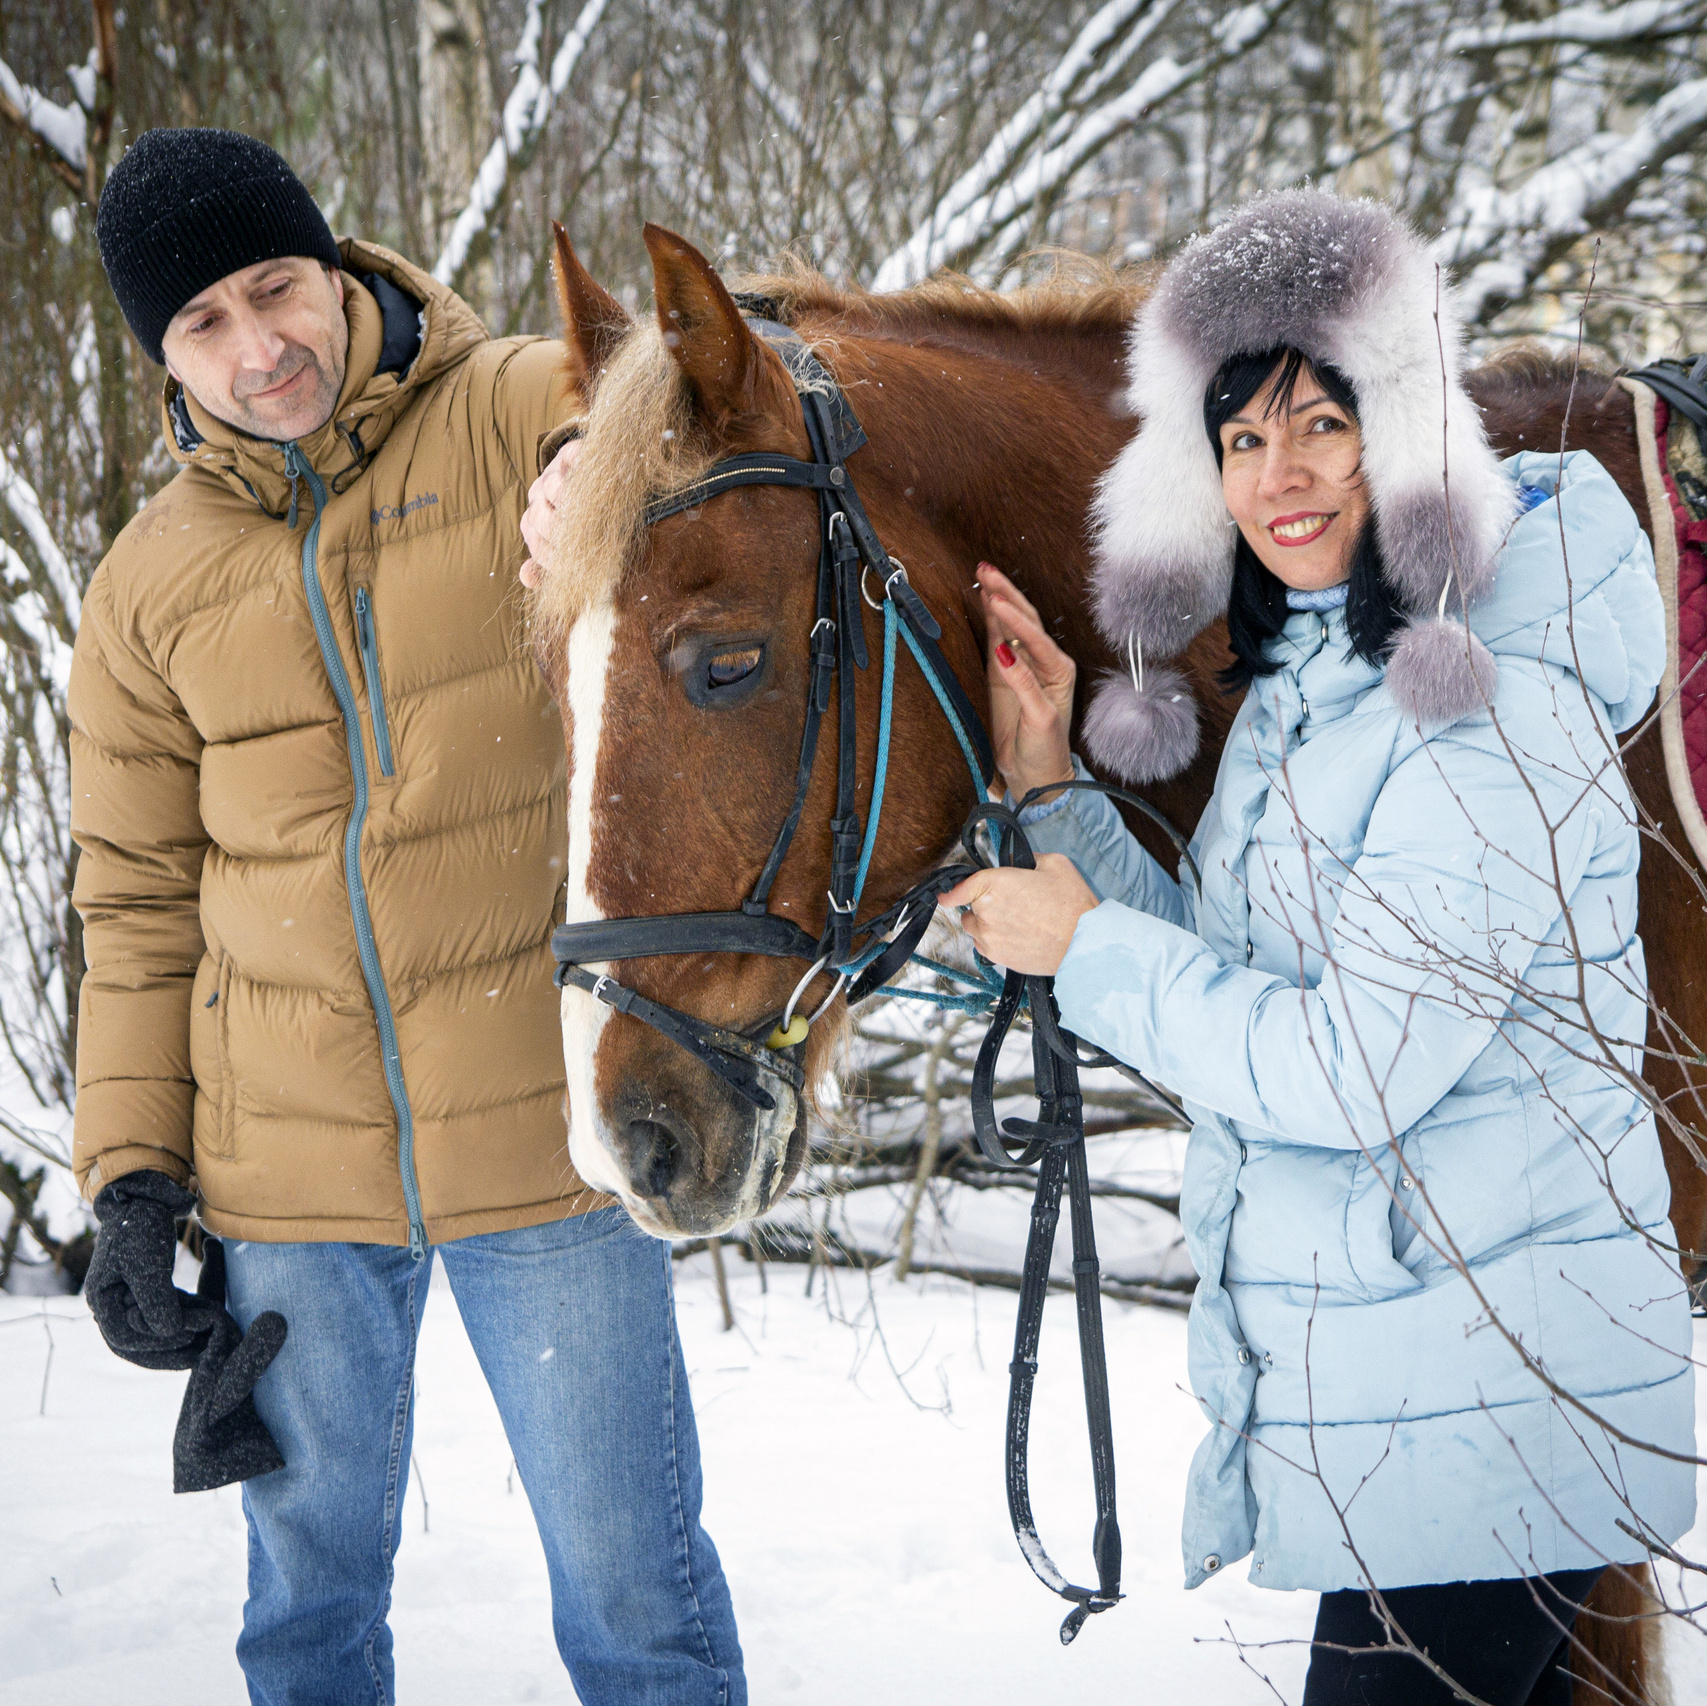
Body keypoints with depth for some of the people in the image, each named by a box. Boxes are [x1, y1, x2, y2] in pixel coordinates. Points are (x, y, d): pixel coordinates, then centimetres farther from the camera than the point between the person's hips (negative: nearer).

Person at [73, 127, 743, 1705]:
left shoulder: (526, 419, -5)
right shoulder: (150, 586, 4)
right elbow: (139, 902, 10)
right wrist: (132, 1175, 3)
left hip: (548, 1132, -3)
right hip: (286, 1164, 3)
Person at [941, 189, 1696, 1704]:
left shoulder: (1501, 715, -19)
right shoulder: (1295, 693, 11)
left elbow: (1353, 1070, -23)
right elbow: (1223, 982, 16)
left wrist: (1085, 948, -13)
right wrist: (1050, 792, 7)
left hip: (1482, 1396, -9)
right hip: (1351, 1371, 9)